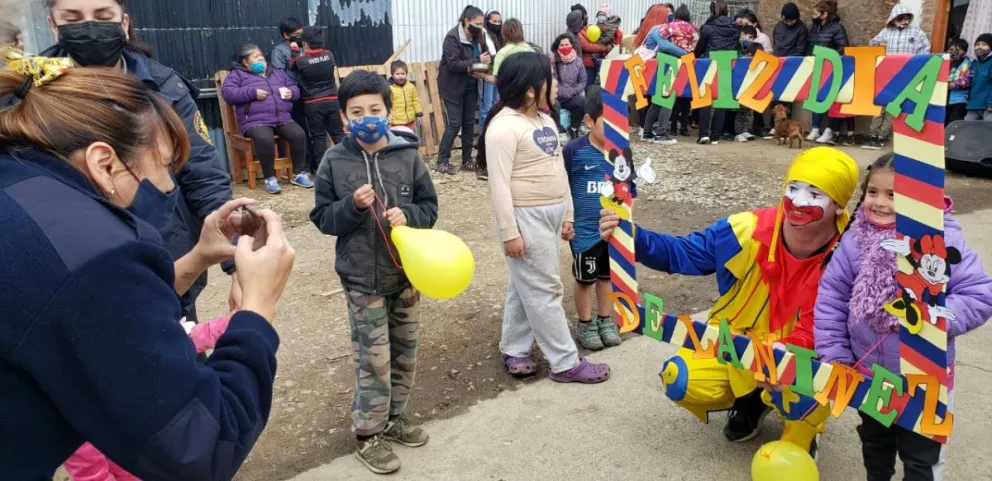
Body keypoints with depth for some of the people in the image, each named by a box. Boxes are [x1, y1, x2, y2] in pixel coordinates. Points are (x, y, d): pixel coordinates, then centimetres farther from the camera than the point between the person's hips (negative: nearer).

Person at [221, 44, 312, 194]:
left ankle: (299, 173, -9)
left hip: (283, 119, 4)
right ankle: (270, 177, -20)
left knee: (299, 134, -24)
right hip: (256, 121, -4)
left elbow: (294, 87, 29)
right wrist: (252, 93, -12)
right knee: (264, 139, -36)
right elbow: (227, 92, -3)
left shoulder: (276, 72, 28)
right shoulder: (238, 74, 13)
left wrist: (291, 92, 3)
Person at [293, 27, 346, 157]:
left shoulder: (300, 61, -11)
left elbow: (292, 65, 11)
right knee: (338, 133, 10)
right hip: (332, 101, 3)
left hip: (313, 104, -2)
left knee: (319, 137, 5)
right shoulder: (329, 55, -3)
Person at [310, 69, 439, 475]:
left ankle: (394, 416, 37)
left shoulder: (407, 155, -4)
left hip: (407, 270, 3)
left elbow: (430, 206, 3)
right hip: (362, 276, -3)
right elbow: (322, 218, -3)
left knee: (405, 351, 16)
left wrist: (407, 215, -18)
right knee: (373, 359, 2)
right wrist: (353, 206, -20)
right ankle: (368, 435, 20)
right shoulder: (334, 161, -7)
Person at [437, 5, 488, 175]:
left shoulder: (476, 37, 3)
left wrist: (488, 60, -9)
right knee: (454, 124, -7)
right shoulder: (452, 37, -17)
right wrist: (477, 61, -29)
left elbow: (480, 59, 13)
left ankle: (467, 160, 18)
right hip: (453, 87, -6)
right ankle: (442, 161, 3)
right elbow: (453, 64, -25)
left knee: (469, 123, 8)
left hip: (471, 87, 7)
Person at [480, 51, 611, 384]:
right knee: (544, 290, -1)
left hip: (550, 214, 9)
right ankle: (565, 363, 9)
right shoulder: (504, 126, -17)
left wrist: (566, 214, 17)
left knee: (528, 287, 16)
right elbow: (499, 183, -19)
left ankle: (513, 350, 28)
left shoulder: (545, 120, 12)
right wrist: (509, 232, -20)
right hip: (526, 218, -9)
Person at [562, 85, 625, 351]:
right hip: (585, 230, -4)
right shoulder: (574, 150, -16)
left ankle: (605, 320, 36)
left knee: (607, 275, 19)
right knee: (585, 278, 12)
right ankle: (585, 323, 30)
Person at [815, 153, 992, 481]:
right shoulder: (854, 241, -11)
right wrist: (833, 358, -6)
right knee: (874, 446, 27)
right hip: (868, 375, 3)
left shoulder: (943, 241, -19)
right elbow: (830, 298, -5)